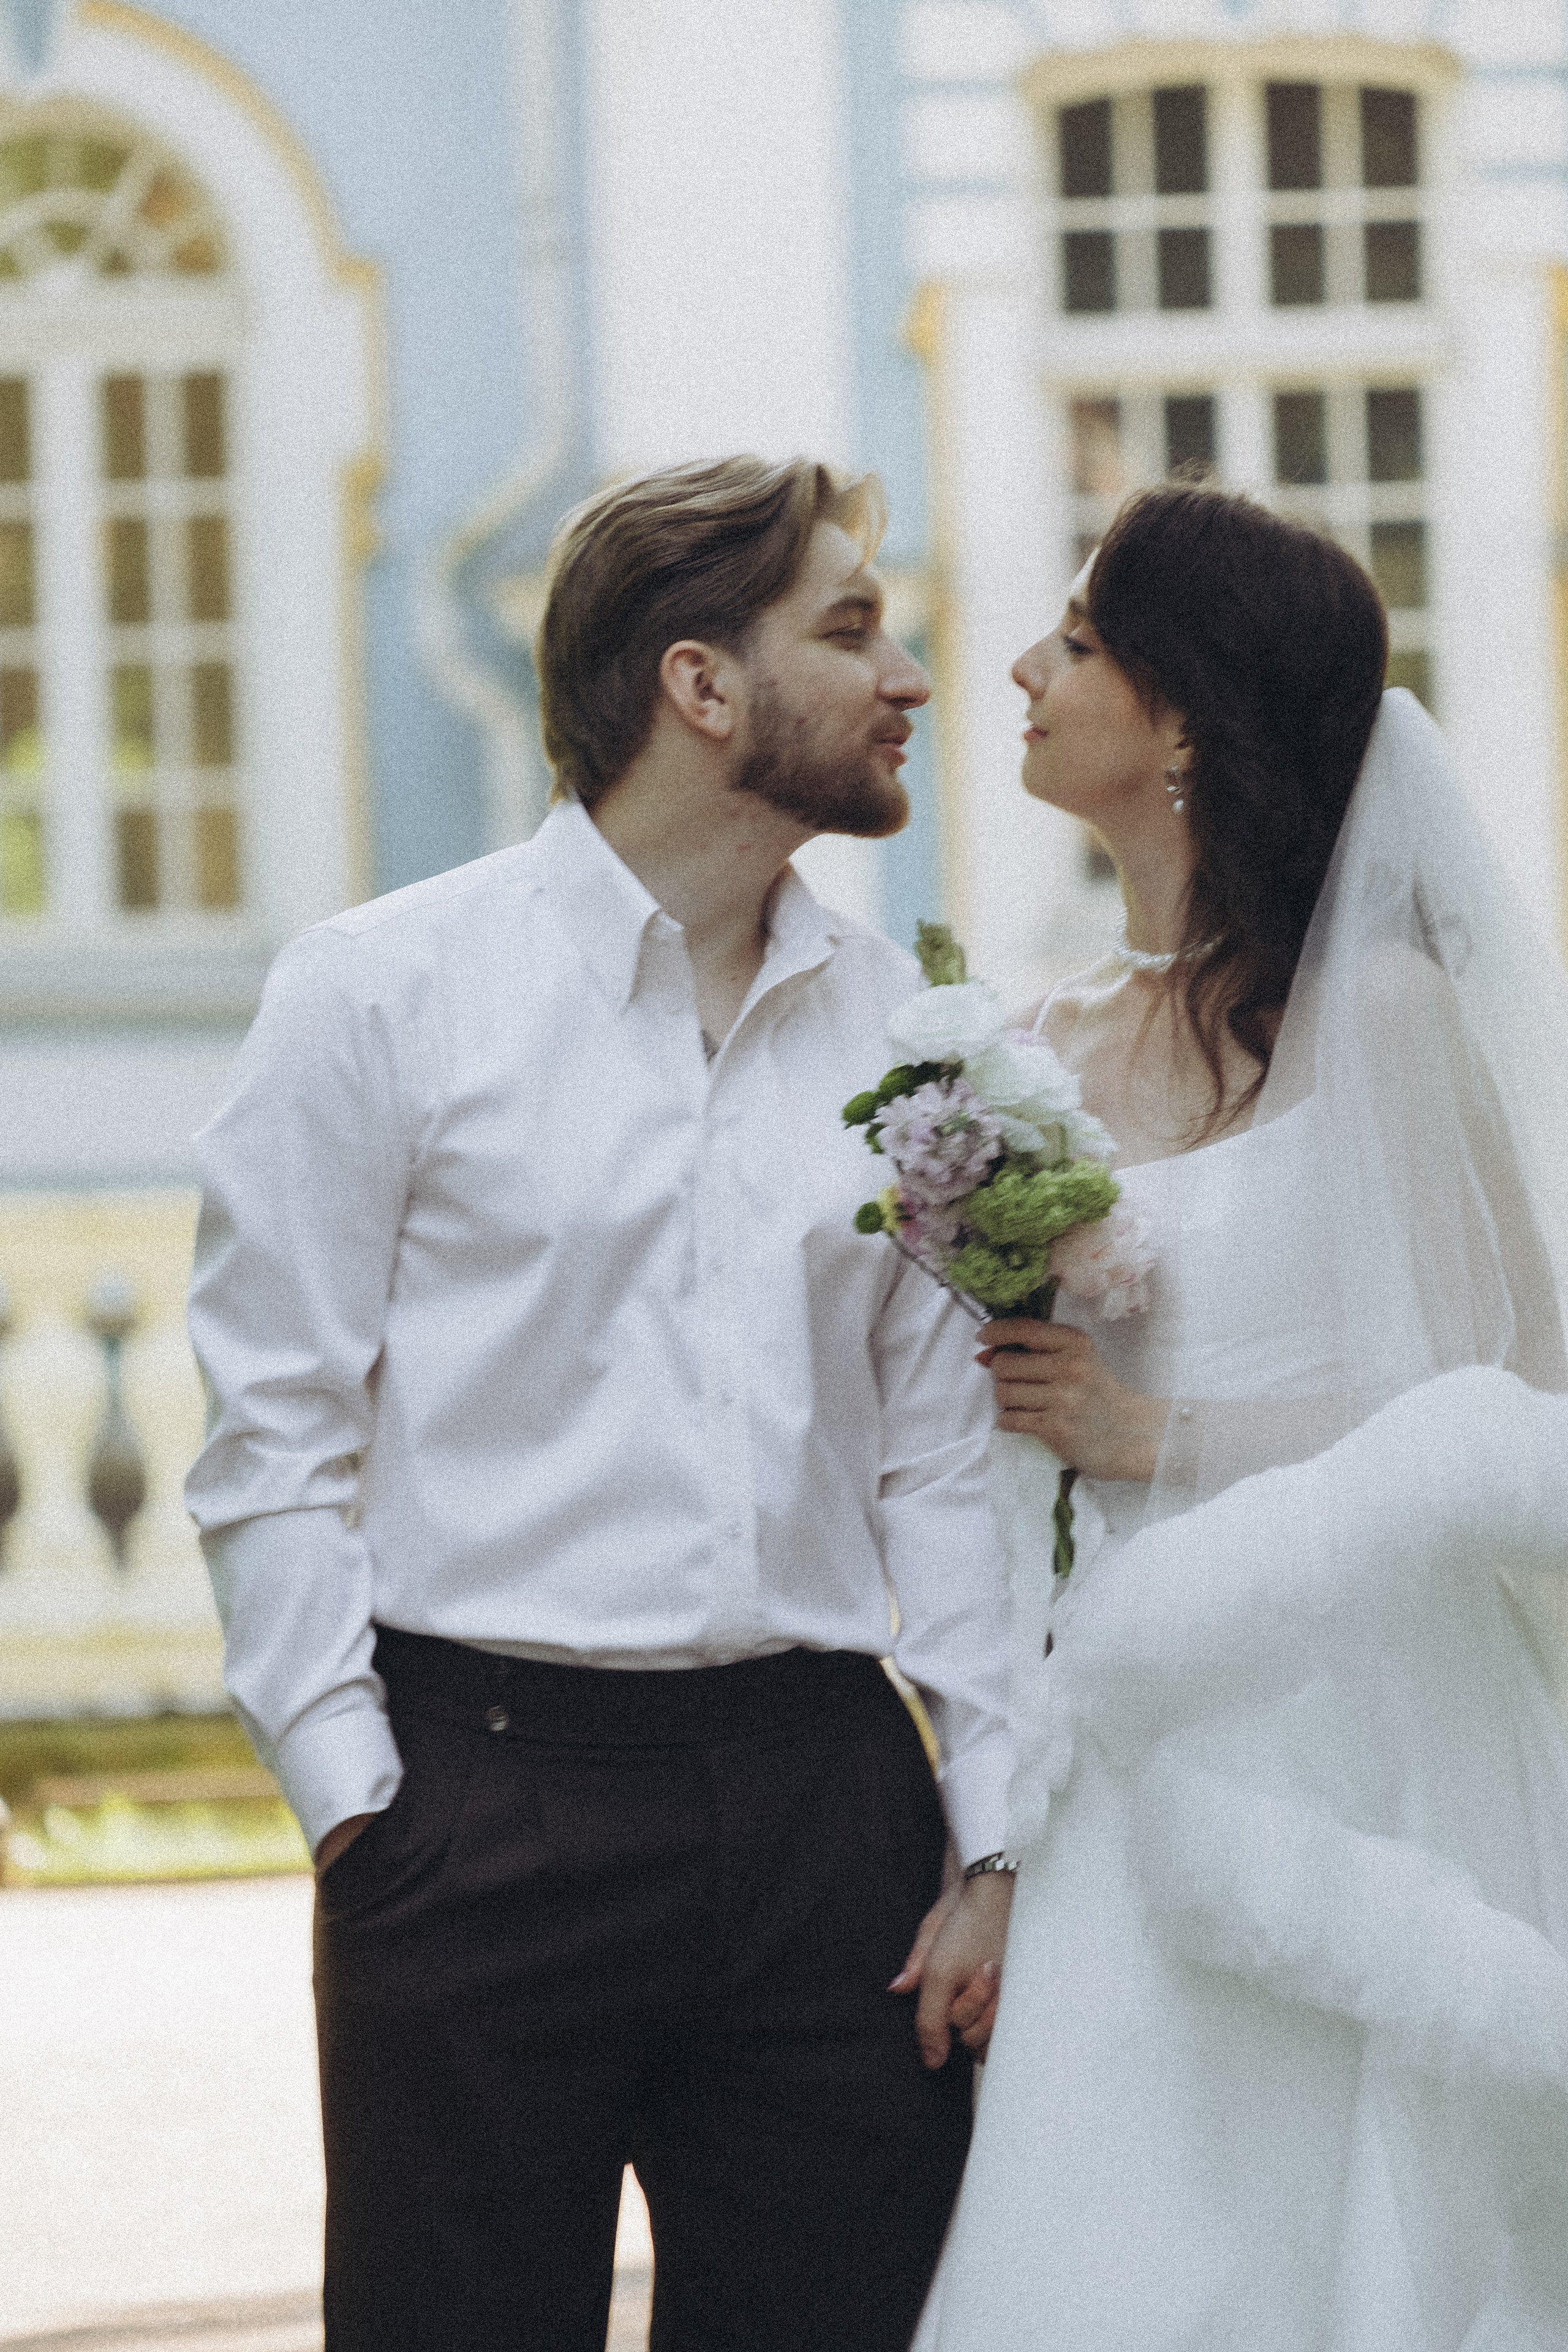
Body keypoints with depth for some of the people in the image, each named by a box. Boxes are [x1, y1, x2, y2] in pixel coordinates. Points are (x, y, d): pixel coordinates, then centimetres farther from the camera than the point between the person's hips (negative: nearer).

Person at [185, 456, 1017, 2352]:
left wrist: (998, 1837, 5)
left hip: (825, 1802, 4)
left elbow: (946, 1453, 12)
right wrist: (357, 1801, -7)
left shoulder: (899, 1034, 11)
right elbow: (272, 1433, -1)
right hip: (487, 1806, -3)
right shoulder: (382, 996, 0)